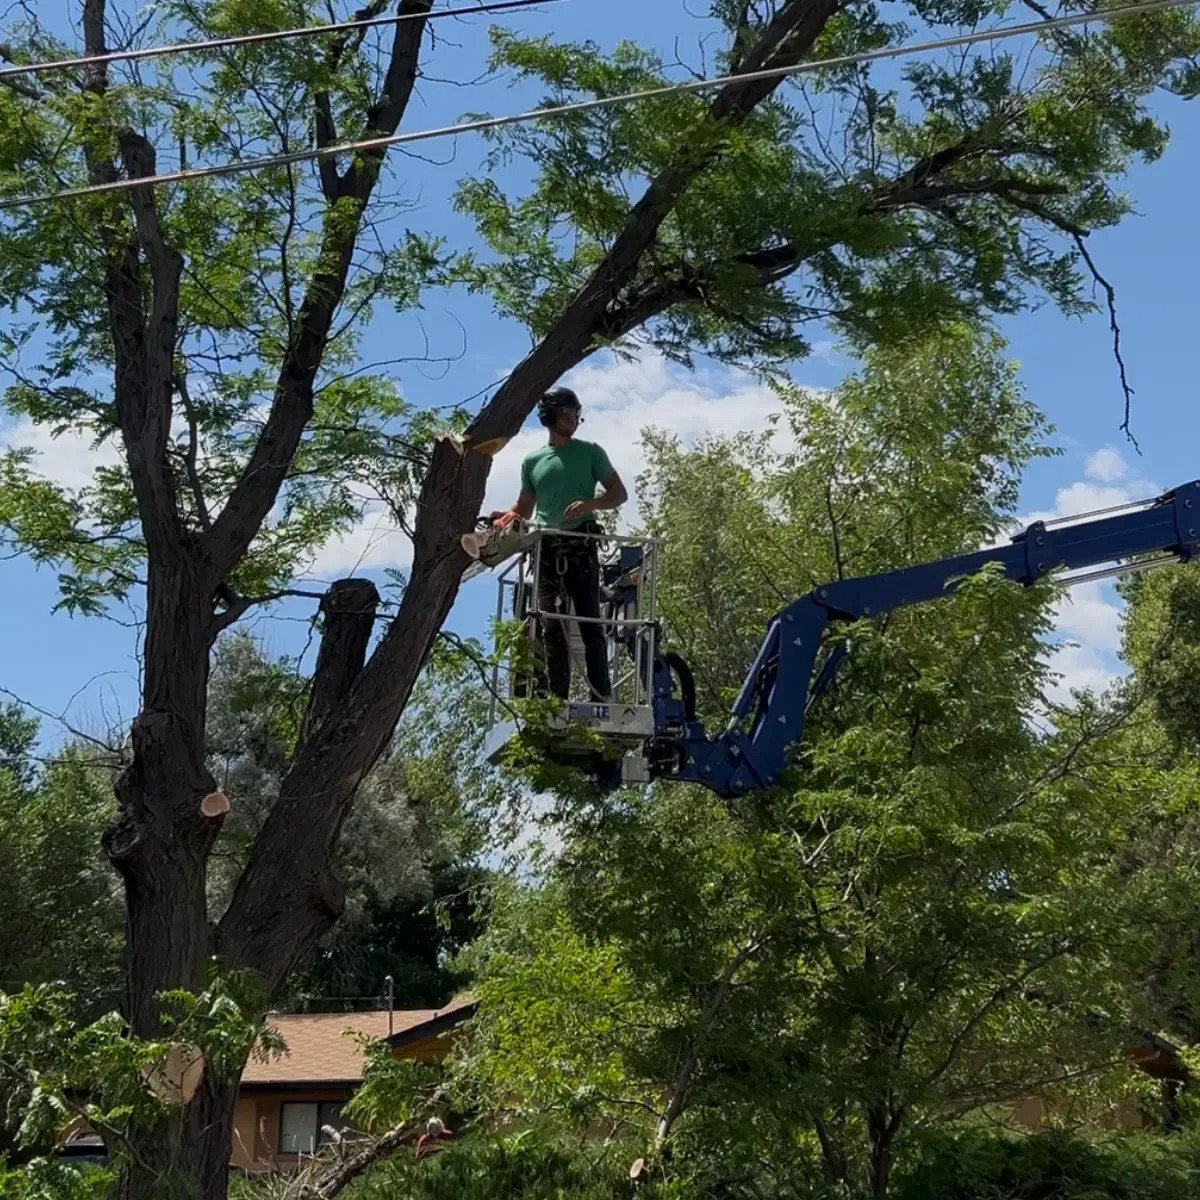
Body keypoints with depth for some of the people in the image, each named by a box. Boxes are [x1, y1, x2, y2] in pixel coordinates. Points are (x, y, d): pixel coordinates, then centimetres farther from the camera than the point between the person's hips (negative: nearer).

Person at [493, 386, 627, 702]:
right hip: (546, 549, 3)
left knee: (589, 622, -8)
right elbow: (525, 508, 20)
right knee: (552, 628, 2)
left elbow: (619, 494, 4)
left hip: (581, 546, -3)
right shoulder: (532, 460, 14)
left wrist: (589, 503, -15)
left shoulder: (590, 452, 7)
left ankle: (602, 698, -9)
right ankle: (557, 700, 4)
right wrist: (504, 516, -2)